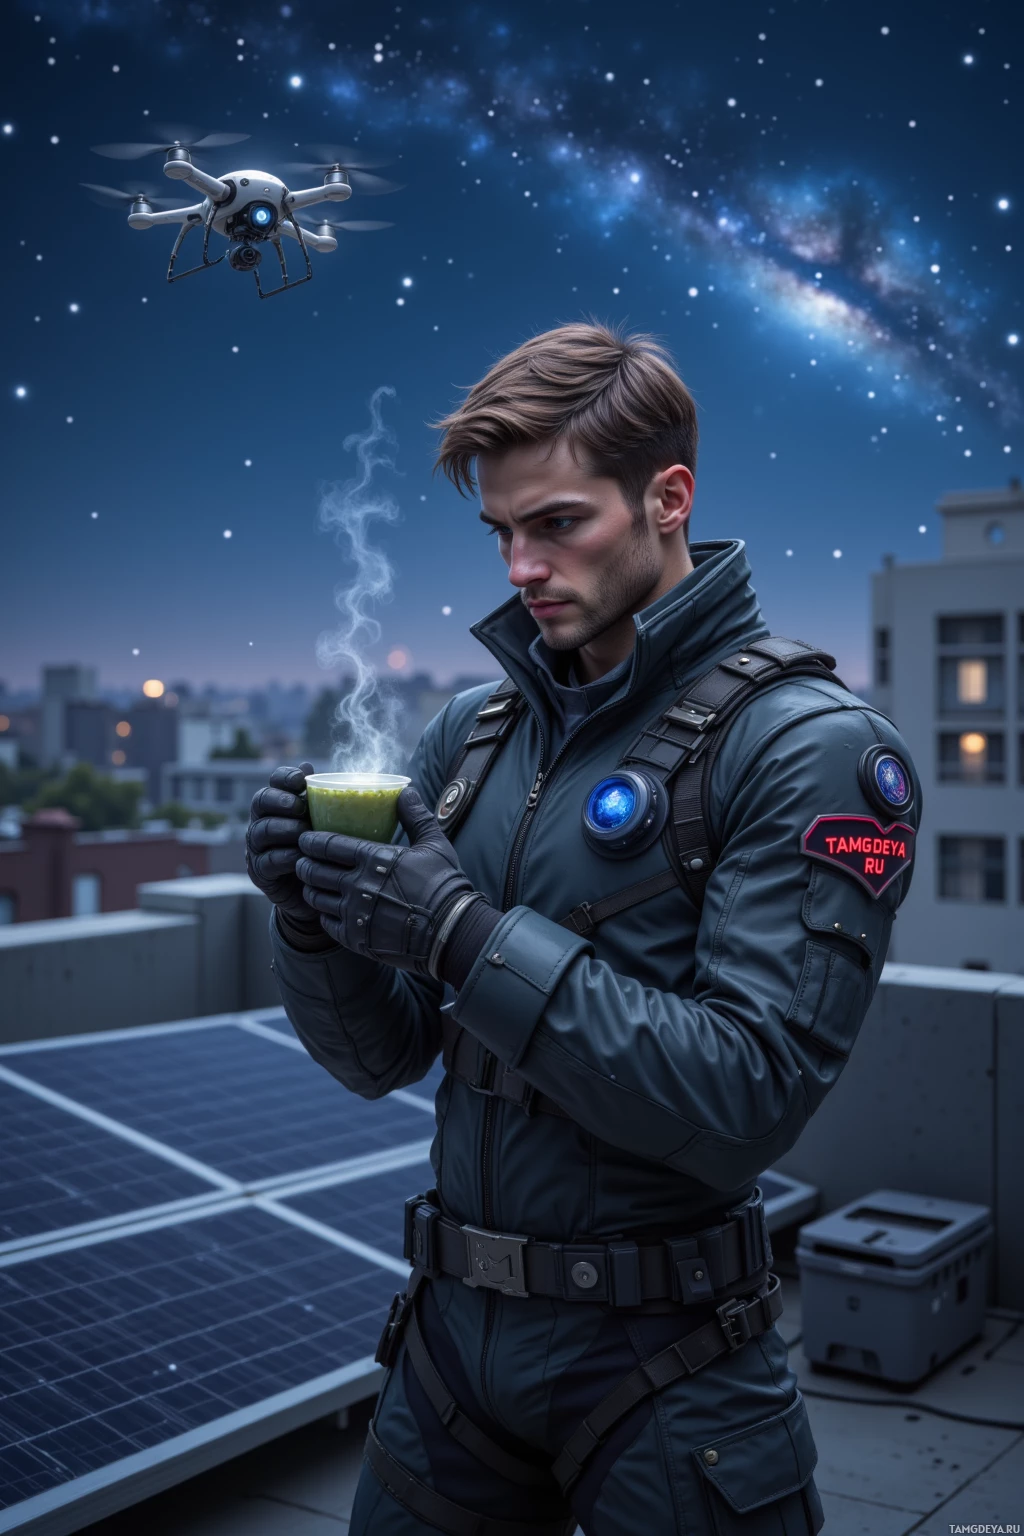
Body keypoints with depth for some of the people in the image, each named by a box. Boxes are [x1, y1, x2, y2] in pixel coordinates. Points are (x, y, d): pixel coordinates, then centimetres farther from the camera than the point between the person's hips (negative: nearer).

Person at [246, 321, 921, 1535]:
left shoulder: (809, 748, -14)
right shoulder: (473, 729, 2)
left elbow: (746, 1099, -21)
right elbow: (379, 1059, 5)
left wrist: (467, 935, -24)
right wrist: (314, 918, -14)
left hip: (659, 1370, -5)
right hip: (453, 1332, 5)